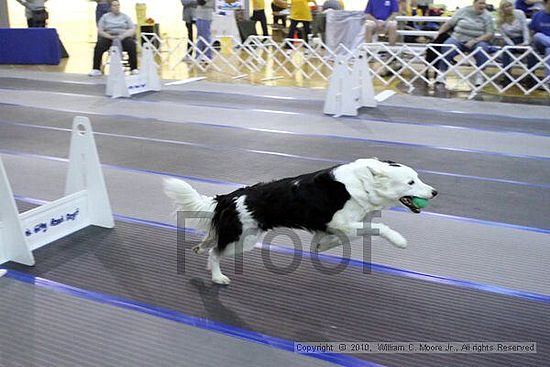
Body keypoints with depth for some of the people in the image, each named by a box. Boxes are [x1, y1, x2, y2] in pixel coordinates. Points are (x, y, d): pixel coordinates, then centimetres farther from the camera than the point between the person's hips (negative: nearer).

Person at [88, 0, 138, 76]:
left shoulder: (125, 17, 15)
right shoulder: (105, 17, 14)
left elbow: (133, 30, 5)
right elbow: (100, 31, 5)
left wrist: (123, 36, -15)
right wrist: (110, 37, -13)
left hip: (123, 38, 0)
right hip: (108, 38, 1)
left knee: (131, 44, -34)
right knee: (99, 45, -31)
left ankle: (134, 69, -33)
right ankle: (96, 69, -29)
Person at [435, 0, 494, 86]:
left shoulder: (487, 16, 3)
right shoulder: (463, 11, 5)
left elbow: (490, 34, -4)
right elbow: (449, 23, 9)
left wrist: (475, 41, -18)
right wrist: (438, 35, 5)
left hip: (478, 41, 0)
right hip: (458, 38, 0)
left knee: (482, 48, -33)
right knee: (446, 48, -30)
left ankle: (479, 75, -20)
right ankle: (442, 73, -23)